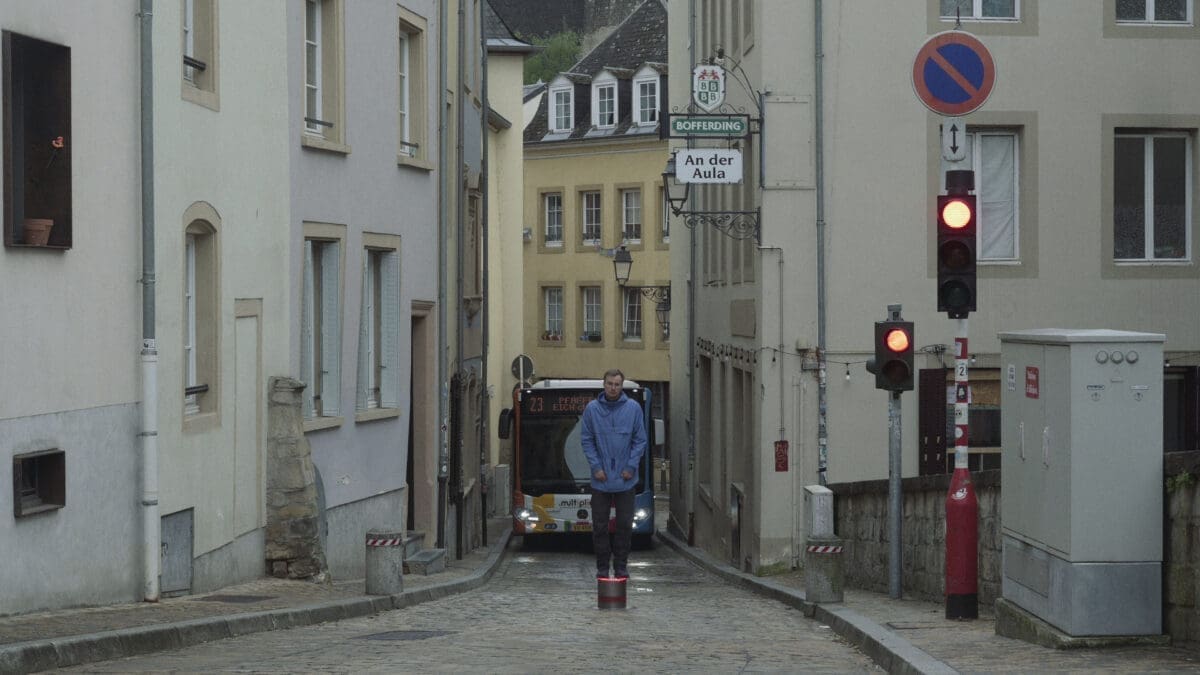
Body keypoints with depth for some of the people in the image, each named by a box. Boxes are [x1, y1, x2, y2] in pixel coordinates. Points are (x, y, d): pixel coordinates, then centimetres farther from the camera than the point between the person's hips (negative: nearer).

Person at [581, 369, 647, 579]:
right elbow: (586, 440, 2)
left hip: (625, 479, 0)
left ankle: (621, 566, 14)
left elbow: (640, 440, 3)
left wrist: (631, 466, -6)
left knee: (625, 524, 4)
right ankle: (602, 567, 12)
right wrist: (596, 467, -7)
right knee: (599, 525, 3)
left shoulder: (633, 408, -1)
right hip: (600, 480, 0)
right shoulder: (592, 409, -2)